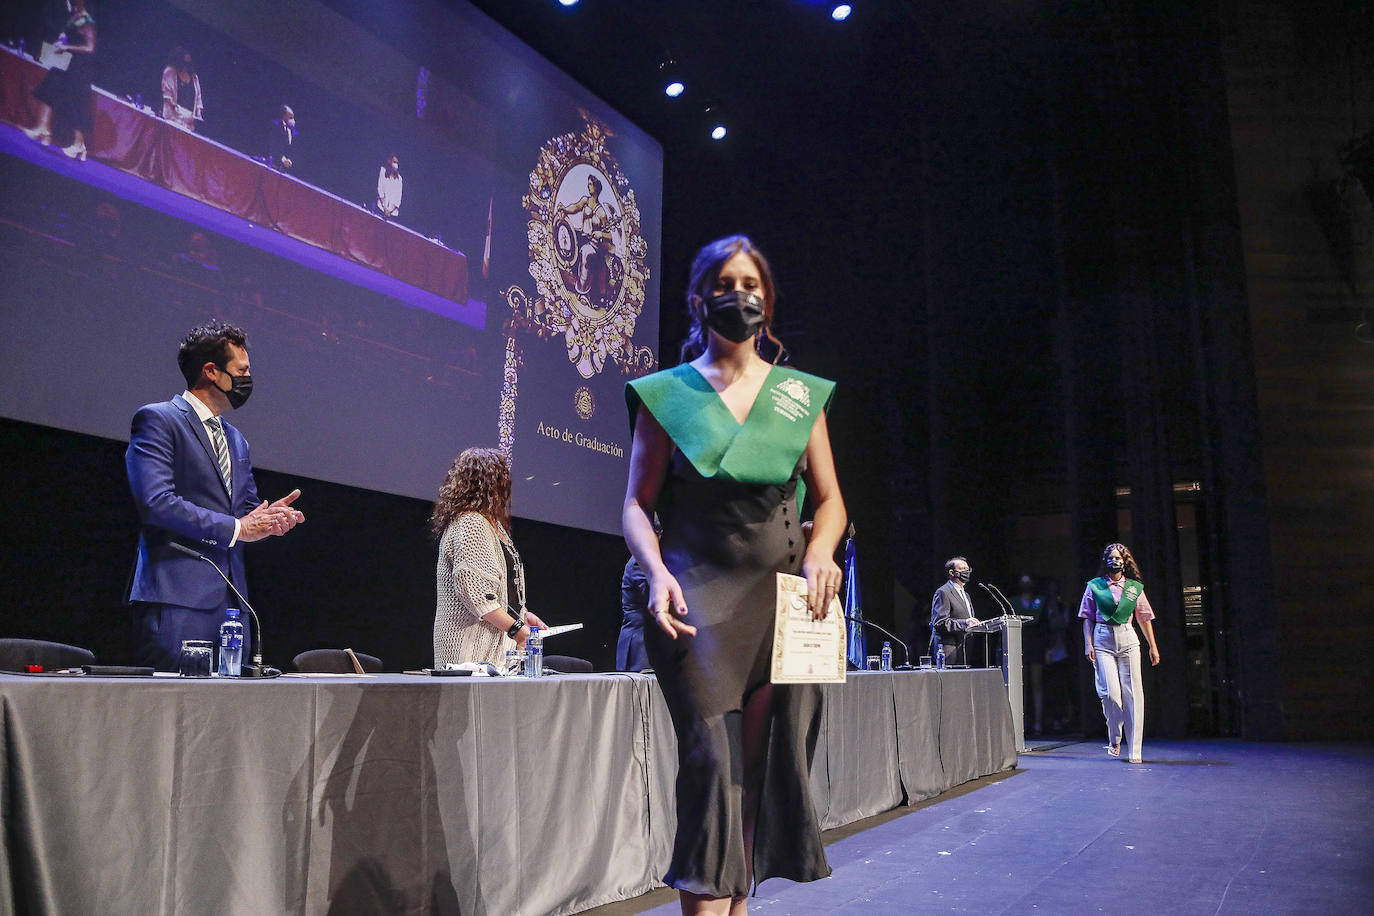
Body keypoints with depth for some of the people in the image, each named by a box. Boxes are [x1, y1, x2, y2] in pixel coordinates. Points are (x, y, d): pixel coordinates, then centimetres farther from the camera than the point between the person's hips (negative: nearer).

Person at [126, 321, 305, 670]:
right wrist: (235, 528, -12)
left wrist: (268, 517, 0)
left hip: (230, 600, 7)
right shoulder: (157, 420, -2)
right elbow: (156, 502, -14)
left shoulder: (236, 440, 23)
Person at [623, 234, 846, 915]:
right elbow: (637, 505, 4)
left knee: (771, 759, 3)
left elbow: (830, 501, 14)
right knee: (712, 758, -13)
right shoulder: (667, 393, 8)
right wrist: (658, 573, -15)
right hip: (699, 595, -3)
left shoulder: (801, 394, 14)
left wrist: (819, 552, -7)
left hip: (783, 595, 3)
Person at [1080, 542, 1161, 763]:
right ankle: (1114, 739, 13)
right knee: (1110, 692, -10)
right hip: (1103, 640, -1)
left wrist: (1153, 647, 11)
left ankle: (1134, 750, 0)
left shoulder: (1135, 587, 11)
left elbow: (1144, 618, 14)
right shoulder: (1094, 586, 8)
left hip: (1127, 640, 1)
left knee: (1132, 693, -5)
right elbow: (1087, 618, 8)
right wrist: (1088, 644, -2)